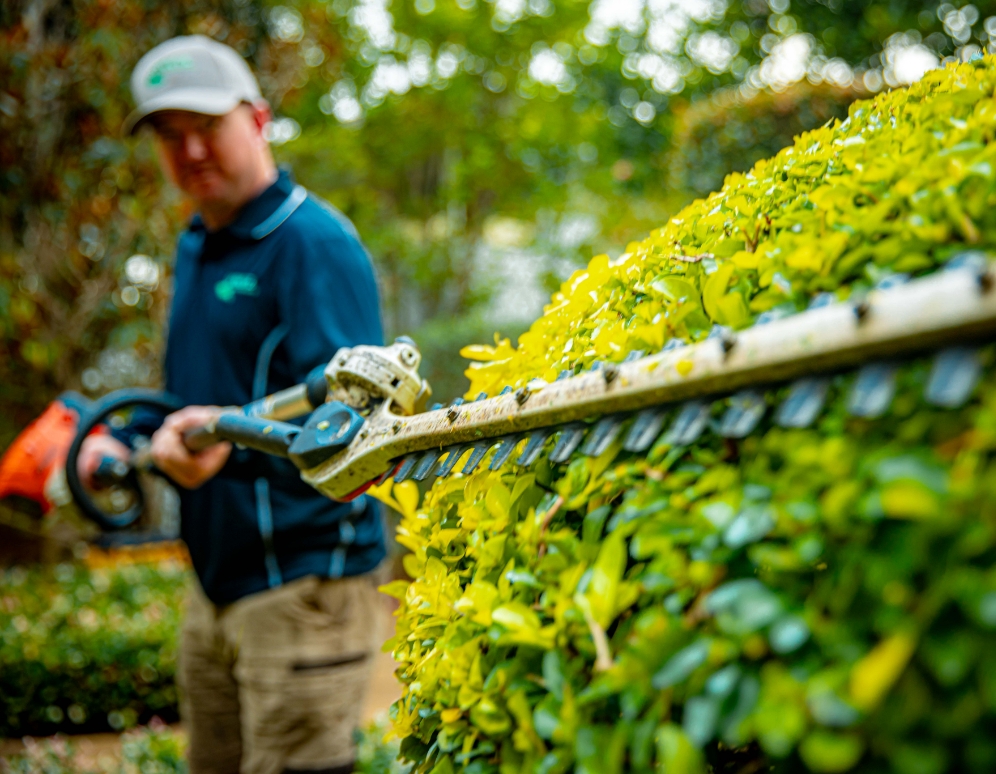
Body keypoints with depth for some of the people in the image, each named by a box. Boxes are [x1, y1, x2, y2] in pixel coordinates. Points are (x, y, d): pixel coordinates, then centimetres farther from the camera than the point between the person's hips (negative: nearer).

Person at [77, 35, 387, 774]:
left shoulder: (315, 241, -13)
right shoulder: (196, 248, 16)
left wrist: (233, 439, -38)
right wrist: (124, 441, 11)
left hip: (305, 584, -9)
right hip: (216, 585, 9)